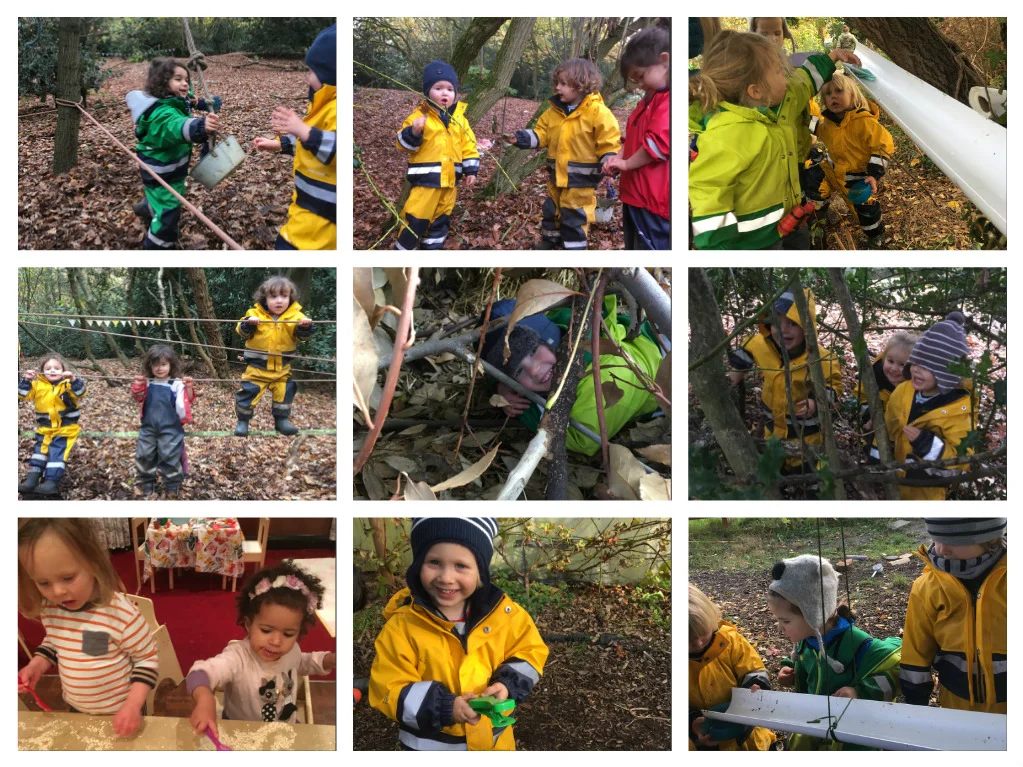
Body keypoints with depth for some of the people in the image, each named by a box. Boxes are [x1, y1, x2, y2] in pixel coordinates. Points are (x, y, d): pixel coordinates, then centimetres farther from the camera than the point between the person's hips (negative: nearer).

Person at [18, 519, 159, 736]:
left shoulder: (121, 614, -30)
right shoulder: (49, 609, -13)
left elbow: (147, 659, -16)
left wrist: (133, 704, -25)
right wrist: (36, 665, -7)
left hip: (120, 714, -5)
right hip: (76, 710, 5)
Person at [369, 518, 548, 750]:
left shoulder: (503, 612, -13)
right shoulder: (402, 625, -21)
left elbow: (528, 652, -1)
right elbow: (389, 691, -19)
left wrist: (507, 685, -20)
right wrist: (445, 707, -30)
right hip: (429, 746, -2)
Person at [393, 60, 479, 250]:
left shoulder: (459, 118, 7)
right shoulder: (419, 116, -7)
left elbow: (468, 145, 12)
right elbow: (402, 143, -10)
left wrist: (471, 169, 6)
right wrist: (414, 132, -29)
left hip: (449, 179, 5)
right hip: (425, 178, -5)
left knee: (441, 220, 15)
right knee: (416, 219, -6)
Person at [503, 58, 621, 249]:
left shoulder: (598, 112, -15)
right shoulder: (554, 110, 4)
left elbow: (609, 144, -15)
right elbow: (540, 134, 7)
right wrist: (519, 138, -7)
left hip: (581, 178, -7)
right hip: (556, 176, 7)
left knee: (575, 219, 0)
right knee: (551, 212, 21)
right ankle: (548, 242, 40)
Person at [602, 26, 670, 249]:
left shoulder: (668, 99, -17)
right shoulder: (650, 99, 19)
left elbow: (659, 142, -25)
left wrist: (626, 163, -12)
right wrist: (618, 157, 5)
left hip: (653, 199, -11)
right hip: (636, 194, 11)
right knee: (634, 247, 18)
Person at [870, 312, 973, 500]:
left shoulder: (959, 409, -22)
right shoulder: (902, 390, -5)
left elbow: (961, 460, -23)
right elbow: (886, 431, 8)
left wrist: (927, 444, -35)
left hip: (925, 491, -5)